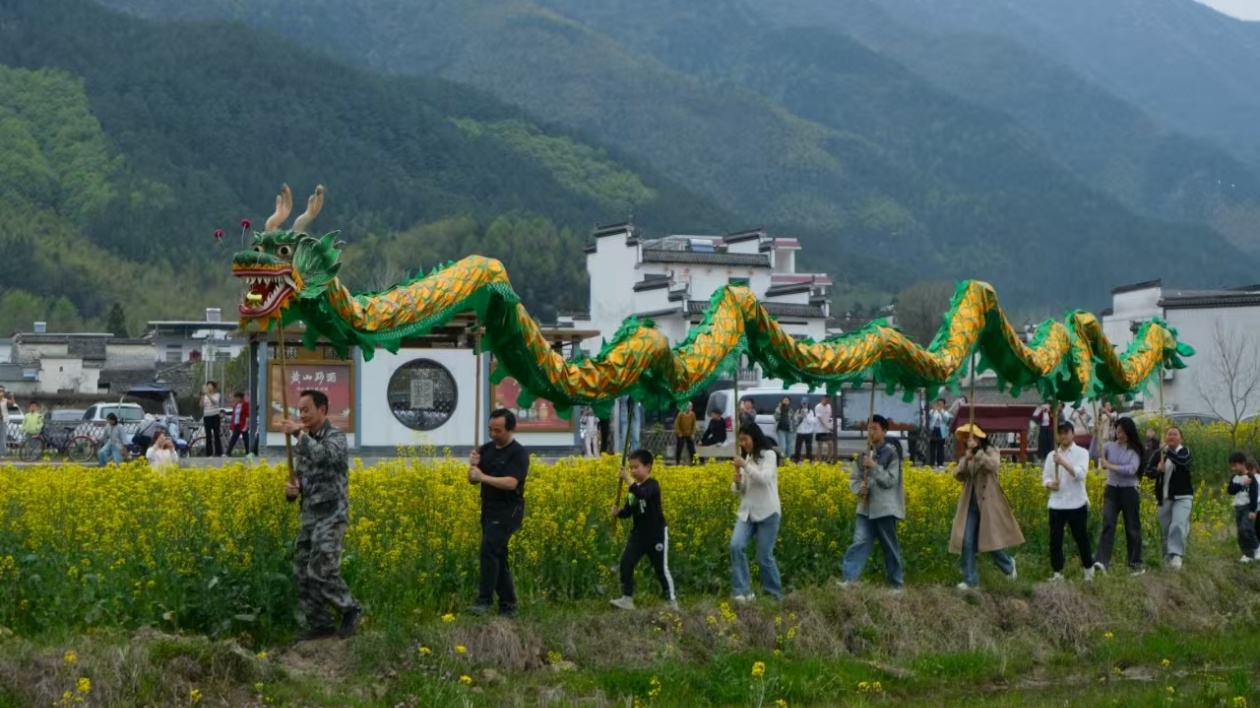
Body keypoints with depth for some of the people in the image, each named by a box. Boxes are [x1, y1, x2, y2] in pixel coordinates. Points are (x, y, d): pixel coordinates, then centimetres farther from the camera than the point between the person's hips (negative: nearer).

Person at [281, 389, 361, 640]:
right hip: (308, 516, 8)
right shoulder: (302, 444, 14)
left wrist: (300, 434, -24)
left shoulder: (336, 437, -8)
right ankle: (318, 624, 14)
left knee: (320, 572, -14)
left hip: (330, 515, -8)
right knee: (302, 573, 4)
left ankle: (351, 610, 6)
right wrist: (291, 490, -1)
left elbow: (324, 456, -29)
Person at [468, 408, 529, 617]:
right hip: (489, 510, 8)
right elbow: (472, 480, 13)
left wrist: (483, 476, -20)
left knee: (489, 550, -20)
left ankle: (485, 600, -17)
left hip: (507, 511, -8)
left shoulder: (518, 453, -11)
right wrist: (473, 465, -8)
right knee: (498, 557, 9)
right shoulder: (486, 449, 9)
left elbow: (511, 483, -23)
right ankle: (508, 605, 16)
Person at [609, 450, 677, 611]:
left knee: (661, 569, 1)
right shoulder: (634, 488, 6)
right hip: (638, 534, 7)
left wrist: (627, 478, -39)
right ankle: (627, 599, -1)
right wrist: (618, 512, -12)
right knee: (626, 563, -6)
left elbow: (642, 494, -39)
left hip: (656, 534, -7)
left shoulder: (652, 485, -16)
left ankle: (671, 601, 14)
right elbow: (628, 512, 9)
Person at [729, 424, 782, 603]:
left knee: (764, 557, -4)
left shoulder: (769, 455, -3)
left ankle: (774, 595, 15)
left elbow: (764, 479, -20)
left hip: (767, 513, -5)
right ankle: (743, 591, -14)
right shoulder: (746, 458, 14)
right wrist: (737, 482, -6)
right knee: (736, 546, -18)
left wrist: (745, 466, -21)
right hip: (747, 512, 5)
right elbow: (738, 490, 15)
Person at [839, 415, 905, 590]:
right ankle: (849, 578, -19)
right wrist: (859, 488, -11)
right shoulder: (863, 454, 9)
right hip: (866, 508, 4)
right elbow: (853, 478, 11)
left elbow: (890, 480, -13)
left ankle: (896, 584, 17)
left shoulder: (891, 454, -6)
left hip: (885, 509, -4)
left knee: (889, 547, 5)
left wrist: (873, 466, -19)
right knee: (860, 542, -8)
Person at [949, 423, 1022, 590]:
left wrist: (978, 451, -27)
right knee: (967, 542, -4)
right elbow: (958, 475, 0)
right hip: (971, 504, 5)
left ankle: (1008, 564, 29)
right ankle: (970, 580, 2)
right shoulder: (967, 456, 11)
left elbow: (993, 465, -24)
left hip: (988, 504, -5)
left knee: (990, 539, -2)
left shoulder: (991, 452, -3)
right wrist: (965, 460, -16)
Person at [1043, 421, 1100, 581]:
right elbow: (1045, 477, 9)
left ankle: (1089, 568, 24)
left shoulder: (1082, 453, -2)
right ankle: (1058, 573, 8)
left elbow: (1080, 474, -17)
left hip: (1076, 504, -3)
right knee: (1055, 540, 1)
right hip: (1056, 504, 3)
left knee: (1081, 538, 7)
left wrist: (1063, 462, -26)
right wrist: (1049, 484, -14)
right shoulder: (1052, 455, 8)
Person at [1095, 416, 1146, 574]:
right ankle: (1102, 562, -22)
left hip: (1129, 491, -1)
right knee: (1108, 524, -12)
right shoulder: (1109, 446, 3)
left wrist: (1111, 466, -19)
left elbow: (1132, 469, -18)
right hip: (1111, 490, 1)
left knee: (1132, 528, 8)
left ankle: (1135, 564, 19)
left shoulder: (1134, 450, -5)